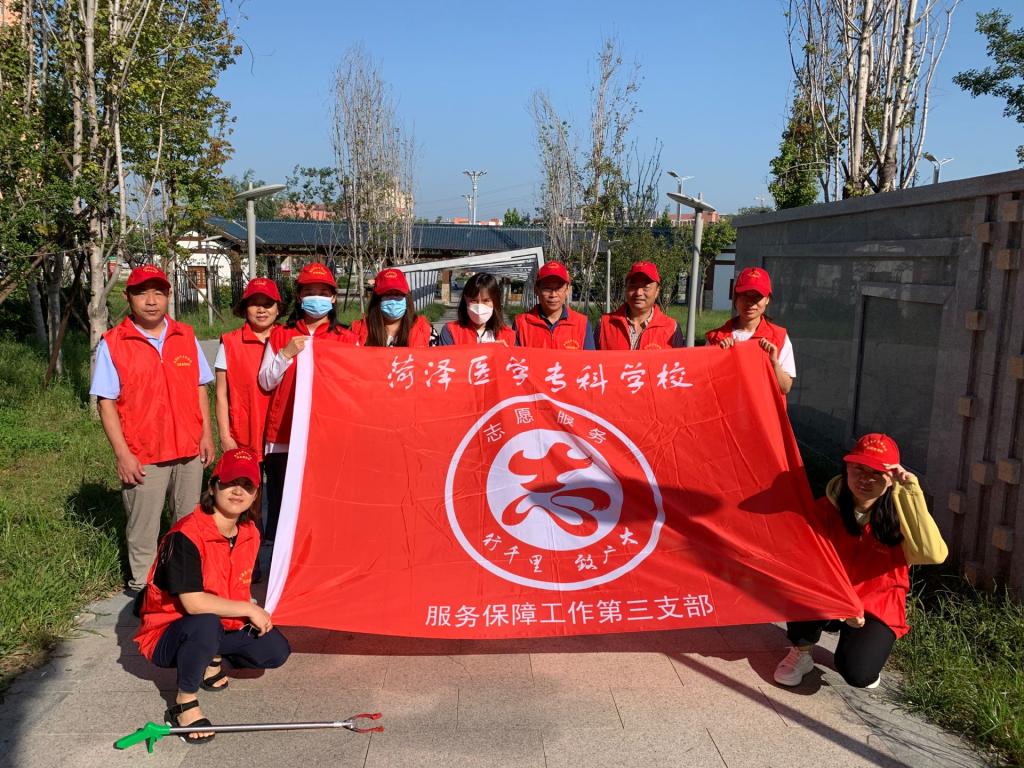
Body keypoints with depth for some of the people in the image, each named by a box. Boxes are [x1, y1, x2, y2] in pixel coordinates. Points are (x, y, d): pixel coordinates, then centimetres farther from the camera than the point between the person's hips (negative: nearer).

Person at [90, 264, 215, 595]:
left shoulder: (186, 336, 6)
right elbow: (106, 403, -6)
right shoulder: (112, 343, -5)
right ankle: (141, 586, 21)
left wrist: (207, 433, 5)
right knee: (143, 527, 6)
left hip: (189, 450, 3)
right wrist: (122, 453, -11)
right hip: (143, 456, -3)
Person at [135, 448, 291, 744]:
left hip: (225, 623, 7)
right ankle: (184, 705, -15)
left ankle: (210, 658, 17)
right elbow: (193, 603, -33)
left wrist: (257, 615, -8)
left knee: (276, 651, -8)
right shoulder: (186, 535, -27)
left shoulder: (250, 534, -4)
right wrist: (249, 610, -24)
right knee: (205, 624, -39)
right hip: (167, 633, -6)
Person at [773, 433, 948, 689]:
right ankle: (801, 652, -1)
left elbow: (933, 554, -35)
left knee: (858, 674, -25)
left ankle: (865, 644, 13)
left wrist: (912, 493, -36)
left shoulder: (899, 514, -15)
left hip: (877, 607, -1)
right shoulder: (825, 508, -11)